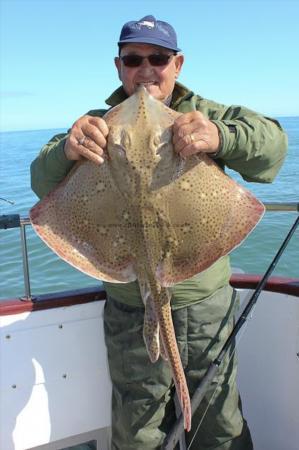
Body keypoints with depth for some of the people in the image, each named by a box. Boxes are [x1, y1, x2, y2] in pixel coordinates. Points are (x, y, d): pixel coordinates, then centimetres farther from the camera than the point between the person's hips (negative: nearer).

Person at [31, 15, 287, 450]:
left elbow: (272, 141, -13)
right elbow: (43, 183, -8)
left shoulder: (207, 115, 2)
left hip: (207, 306, 1)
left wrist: (221, 137, -35)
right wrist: (66, 151, -32)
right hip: (130, 314, 0)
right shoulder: (100, 125, 2)